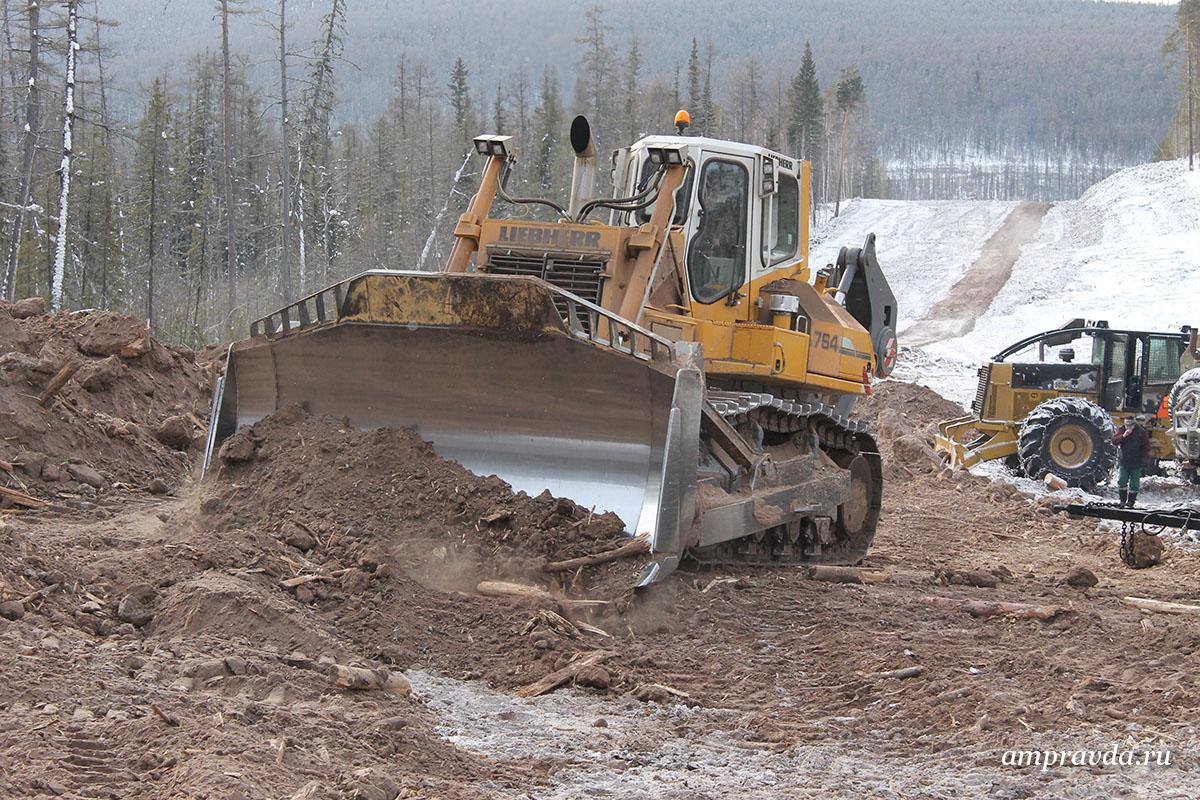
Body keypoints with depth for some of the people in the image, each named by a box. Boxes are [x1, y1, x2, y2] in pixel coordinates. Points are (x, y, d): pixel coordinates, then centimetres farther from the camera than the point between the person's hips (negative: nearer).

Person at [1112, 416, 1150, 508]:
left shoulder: (1141, 432, -8)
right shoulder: (1122, 430, -1)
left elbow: (1146, 447, -3)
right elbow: (1114, 441, -9)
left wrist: (1144, 459, -9)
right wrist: (1123, 436, -23)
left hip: (1136, 464, -2)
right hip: (1124, 462, 2)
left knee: (1134, 484, 3)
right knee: (1122, 482, 2)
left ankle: (1131, 502, 13)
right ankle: (1122, 501, 14)